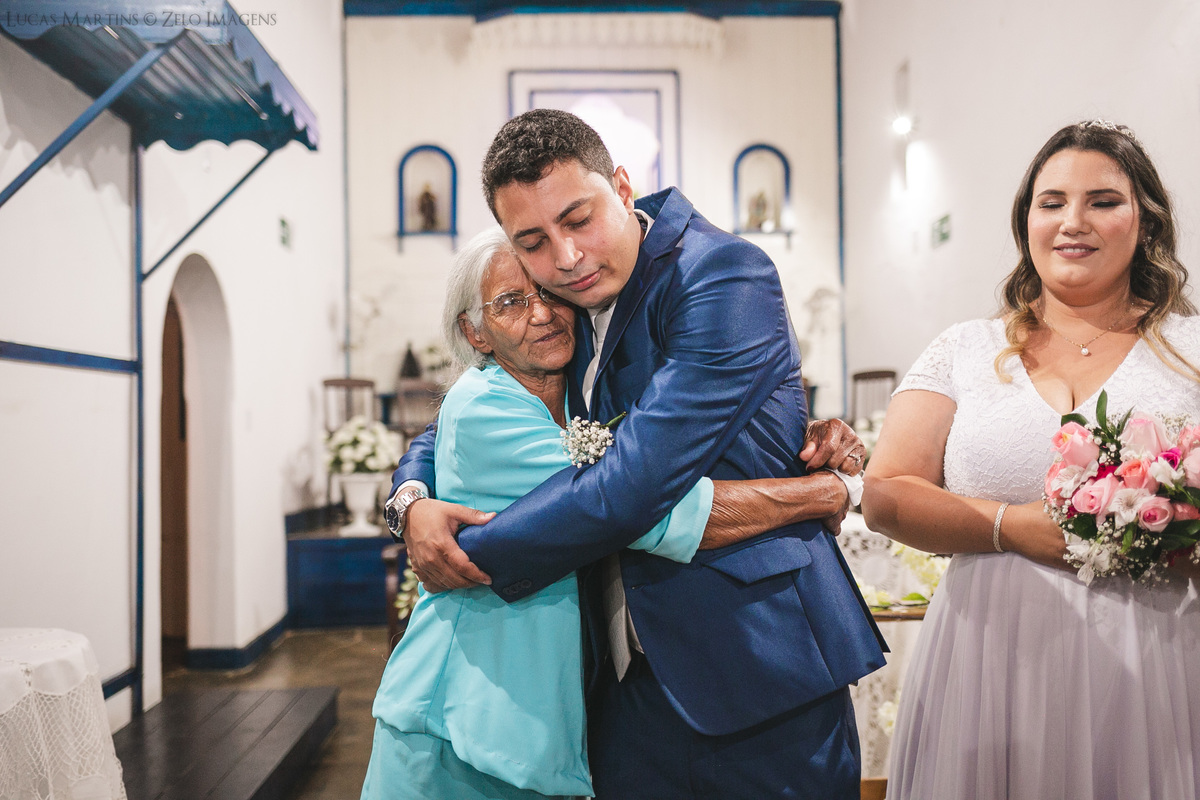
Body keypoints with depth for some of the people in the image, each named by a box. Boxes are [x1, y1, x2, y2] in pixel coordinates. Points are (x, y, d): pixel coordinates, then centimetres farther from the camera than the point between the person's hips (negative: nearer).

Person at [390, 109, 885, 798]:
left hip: (759, 671, -5)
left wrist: (472, 558, -14)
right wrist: (414, 503, -7)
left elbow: (633, 483, -25)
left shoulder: (725, 275, -17)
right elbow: (453, 429, 17)